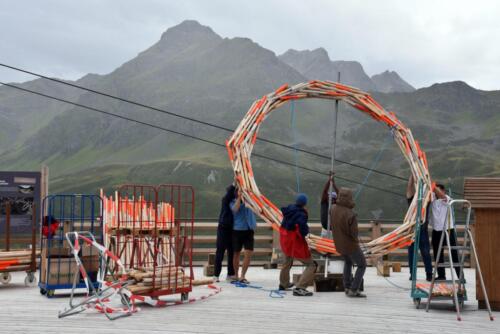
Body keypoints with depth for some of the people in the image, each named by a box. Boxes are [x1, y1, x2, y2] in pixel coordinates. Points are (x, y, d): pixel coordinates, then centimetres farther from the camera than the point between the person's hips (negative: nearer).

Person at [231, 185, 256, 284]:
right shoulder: (233, 202, 0)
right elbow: (235, 209, -19)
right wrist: (240, 197, -20)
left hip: (249, 230, 2)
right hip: (237, 230, -2)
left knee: (249, 253, -9)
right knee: (236, 253, 10)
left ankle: (242, 276, -2)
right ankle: (236, 275, 25)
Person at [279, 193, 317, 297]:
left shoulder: (289, 209, -2)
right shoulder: (301, 215, -24)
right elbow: (303, 231, -33)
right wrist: (307, 230, -10)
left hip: (285, 241, 8)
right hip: (296, 242, -8)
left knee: (288, 262, 33)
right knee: (311, 265, 0)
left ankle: (283, 284, 51)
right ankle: (300, 288, -13)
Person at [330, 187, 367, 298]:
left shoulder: (334, 208, -9)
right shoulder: (350, 215, -30)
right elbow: (354, 233, -26)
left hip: (339, 244, 7)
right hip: (350, 245, -7)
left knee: (347, 261, 32)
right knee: (362, 265, 13)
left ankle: (347, 288, 30)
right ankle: (353, 290, 9)